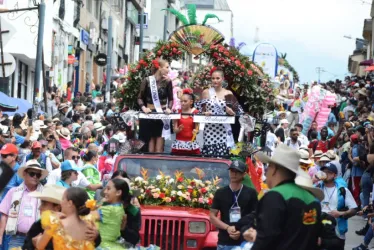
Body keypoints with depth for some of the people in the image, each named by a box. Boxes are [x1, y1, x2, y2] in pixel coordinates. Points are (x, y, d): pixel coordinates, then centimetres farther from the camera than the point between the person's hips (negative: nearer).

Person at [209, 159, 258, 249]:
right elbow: (212, 216, 5)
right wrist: (227, 228, -11)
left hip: (245, 242, -1)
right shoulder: (220, 193, 7)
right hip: (224, 243, 1)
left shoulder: (251, 193, 5)